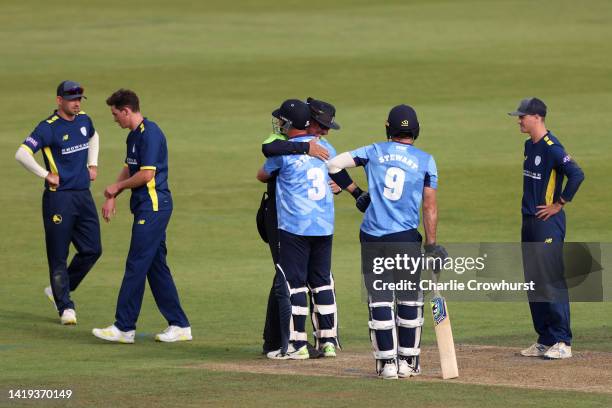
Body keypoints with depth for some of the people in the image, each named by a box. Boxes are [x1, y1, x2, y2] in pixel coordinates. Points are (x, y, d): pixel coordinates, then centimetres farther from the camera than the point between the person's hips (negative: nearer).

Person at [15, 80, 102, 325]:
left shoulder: (84, 120, 8)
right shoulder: (48, 128, -13)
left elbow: (93, 137, 33)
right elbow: (21, 154, -22)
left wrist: (92, 164, 20)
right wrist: (46, 175, -18)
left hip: (84, 195, 7)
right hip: (59, 197, -7)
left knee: (92, 250, 6)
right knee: (58, 256, -2)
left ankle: (58, 290, 23)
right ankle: (65, 306, 7)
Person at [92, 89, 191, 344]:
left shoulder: (149, 134, -16)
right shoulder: (134, 135, 17)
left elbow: (146, 174, -21)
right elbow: (129, 169, 25)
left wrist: (117, 187, -7)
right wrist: (112, 197, 13)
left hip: (153, 206, -10)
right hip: (146, 207, 10)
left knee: (136, 265, -8)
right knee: (156, 266, 10)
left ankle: (124, 327, -6)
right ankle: (179, 325, 12)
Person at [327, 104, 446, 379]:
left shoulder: (374, 152, 6)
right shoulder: (425, 161, 3)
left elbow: (333, 164, 1)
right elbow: (430, 207, -2)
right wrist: (431, 245, -2)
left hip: (372, 238, 1)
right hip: (406, 239, -1)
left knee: (380, 301, 4)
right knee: (409, 301, 10)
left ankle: (387, 362, 0)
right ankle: (408, 361, 12)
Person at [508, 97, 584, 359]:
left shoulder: (552, 148, -17)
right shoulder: (530, 146, 13)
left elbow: (576, 175, -26)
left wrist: (559, 204, -18)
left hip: (548, 222, -10)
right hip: (530, 221, 10)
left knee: (552, 280, -9)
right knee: (534, 281, 12)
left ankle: (562, 342, -7)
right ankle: (545, 340, 18)